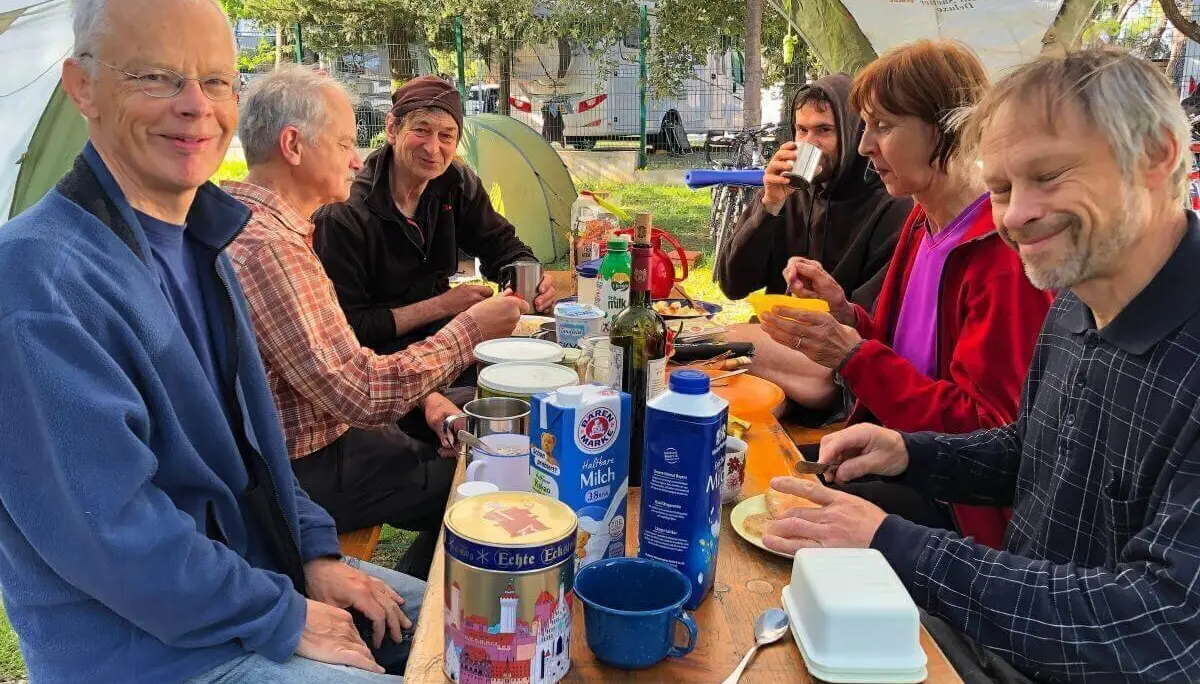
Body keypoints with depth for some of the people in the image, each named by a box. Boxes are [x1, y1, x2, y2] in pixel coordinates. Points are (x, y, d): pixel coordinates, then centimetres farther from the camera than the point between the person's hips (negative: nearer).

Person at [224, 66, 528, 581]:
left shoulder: (260, 224, 8)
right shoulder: (267, 249, -28)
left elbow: (337, 355, 13)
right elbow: (361, 394, -29)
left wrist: (422, 395, 2)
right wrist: (469, 330, -19)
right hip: (310, 470, -10)